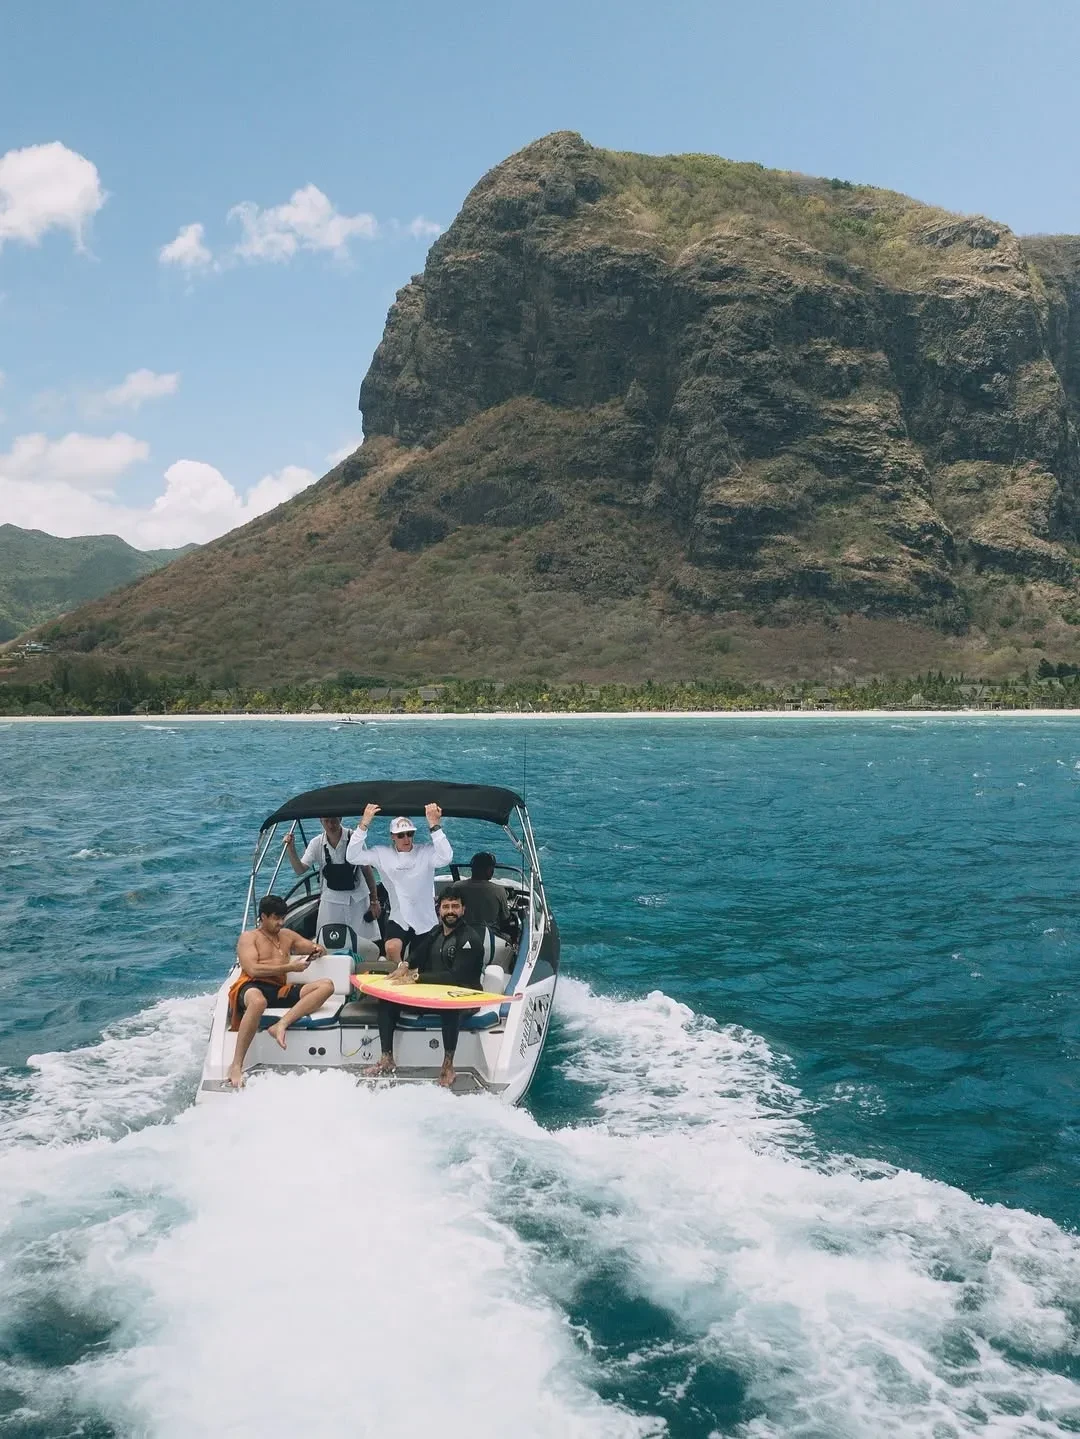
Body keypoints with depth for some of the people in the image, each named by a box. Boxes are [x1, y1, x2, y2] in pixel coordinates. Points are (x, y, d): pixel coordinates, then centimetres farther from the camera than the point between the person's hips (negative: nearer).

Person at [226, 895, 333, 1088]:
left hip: (280, 991, 6)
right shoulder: (249, 937, 9)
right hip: (253, 986, -6)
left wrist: (318, 950, 4)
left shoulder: (287, 935, 26)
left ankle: (281, 1025, -34)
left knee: (327, 985, -17)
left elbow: (320, 950, 30)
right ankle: (236, 1066, -40)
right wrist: (290, 967, -11)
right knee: (258, 1001, -45)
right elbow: (253, 969, -8)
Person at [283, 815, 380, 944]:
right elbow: (300, 869, -6)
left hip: (358, 898, -2)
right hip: (331, 899, 2)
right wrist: (291, 850, -23)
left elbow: (367, 869, -7)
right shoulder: (317, 843, -5)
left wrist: (374, 900, -5)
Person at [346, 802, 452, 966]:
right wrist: (364, 824, -22)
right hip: (398, 919, 0)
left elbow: (445, 857, -32)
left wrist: (434, 825, -37)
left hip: (425, 920, 0)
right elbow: (352, 857, -15)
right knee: (392, 950, -28)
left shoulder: (425, 852, -13)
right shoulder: (382, 853, -6)